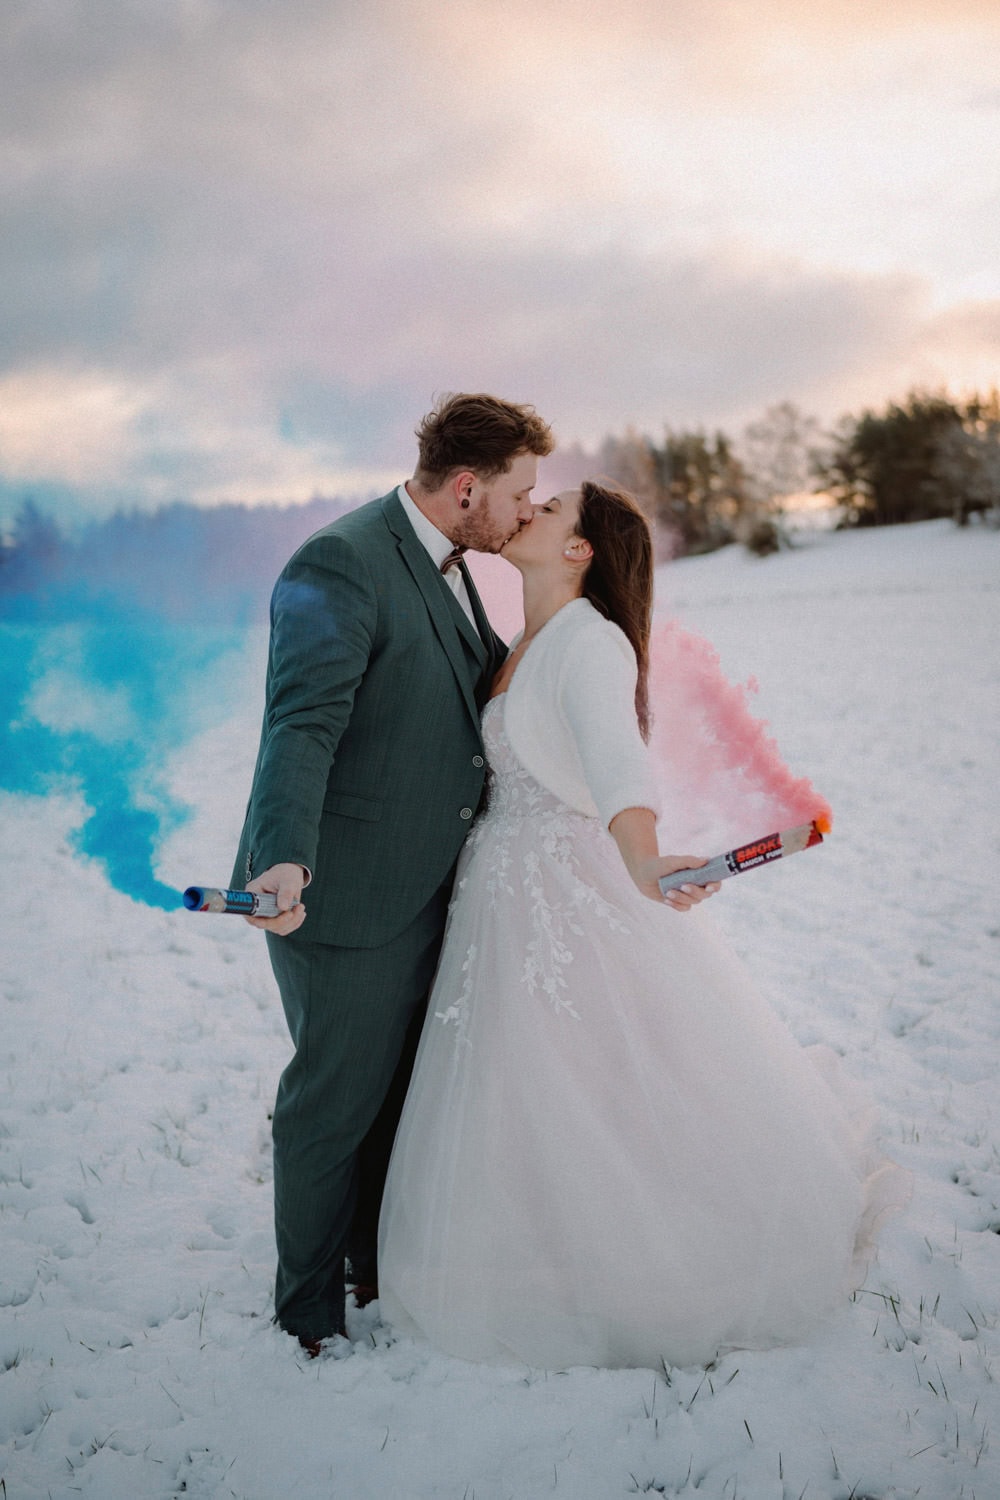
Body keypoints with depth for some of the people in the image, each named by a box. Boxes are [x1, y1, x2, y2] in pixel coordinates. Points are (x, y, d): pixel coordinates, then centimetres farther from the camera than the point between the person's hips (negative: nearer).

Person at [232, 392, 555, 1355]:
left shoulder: (443, 564, 10)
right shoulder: (339, 567, -21)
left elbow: (491, 679, 25)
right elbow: (302, 725, -31)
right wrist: (285, 861, -44)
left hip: (421, 886, 9)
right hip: (342, 893, -9)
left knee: (406, 1084, 21)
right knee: (336, 1099, 5)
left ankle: (384, 1265, 42)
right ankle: (309, 1311, 26)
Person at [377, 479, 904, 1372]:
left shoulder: (590, 642, -18)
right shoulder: (523, 644, 9)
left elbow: (615, 755, -39)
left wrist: (642, 863, -54)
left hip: (572, 895, -8)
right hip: (507, 897, 8)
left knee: (601, 1097, 4)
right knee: (518, 1103, 18)